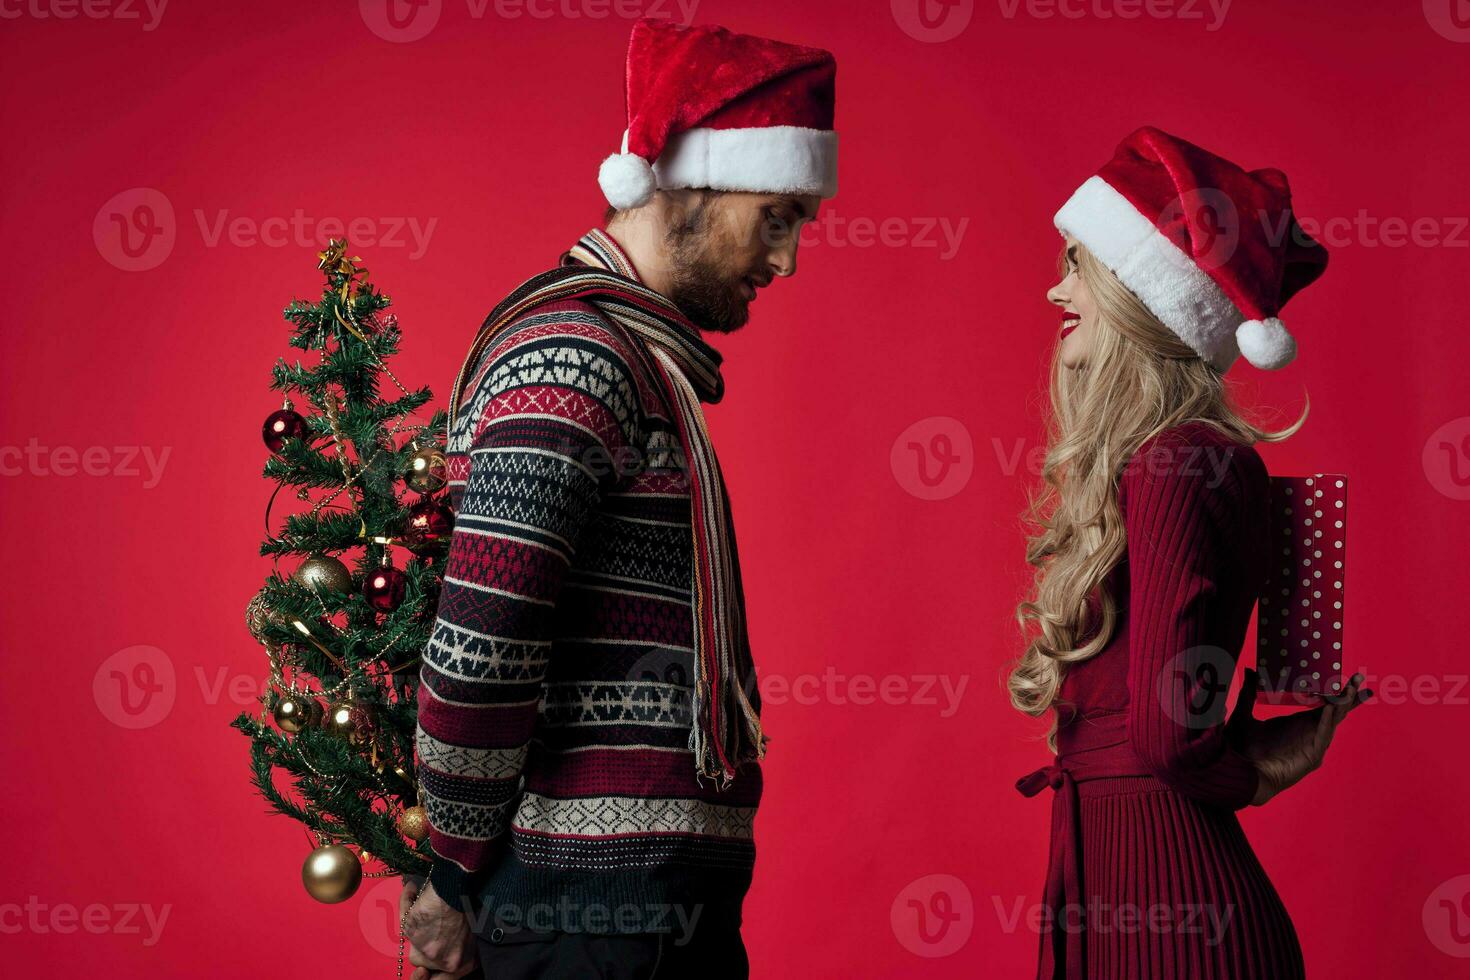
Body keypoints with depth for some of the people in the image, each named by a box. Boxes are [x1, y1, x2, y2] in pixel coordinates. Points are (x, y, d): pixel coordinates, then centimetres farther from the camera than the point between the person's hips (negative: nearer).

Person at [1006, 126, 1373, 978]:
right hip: (1111, 874, 9)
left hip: (1160, 903, -9)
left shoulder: (1174, 467, -17)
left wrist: (1262, 767, -3)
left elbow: (1165, 731, -18)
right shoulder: (1174, 457, 11)